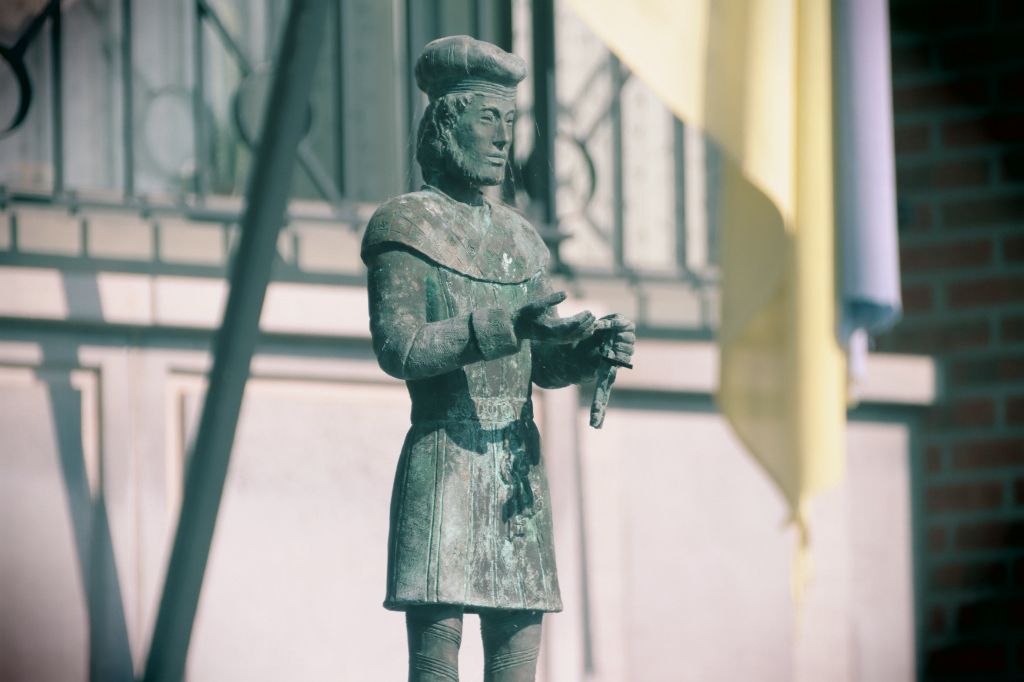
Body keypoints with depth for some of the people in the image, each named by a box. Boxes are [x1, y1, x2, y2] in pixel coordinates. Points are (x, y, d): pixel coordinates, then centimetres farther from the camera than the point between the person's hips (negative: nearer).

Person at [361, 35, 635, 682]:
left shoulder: (517, 235, 18)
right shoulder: (406, 226, -1)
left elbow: (539, 364, 17)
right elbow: (397, 347, -14)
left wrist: (592, 348, -5)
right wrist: (507, 324, -23)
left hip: (518, 466, 6)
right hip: (445, 463, -6)